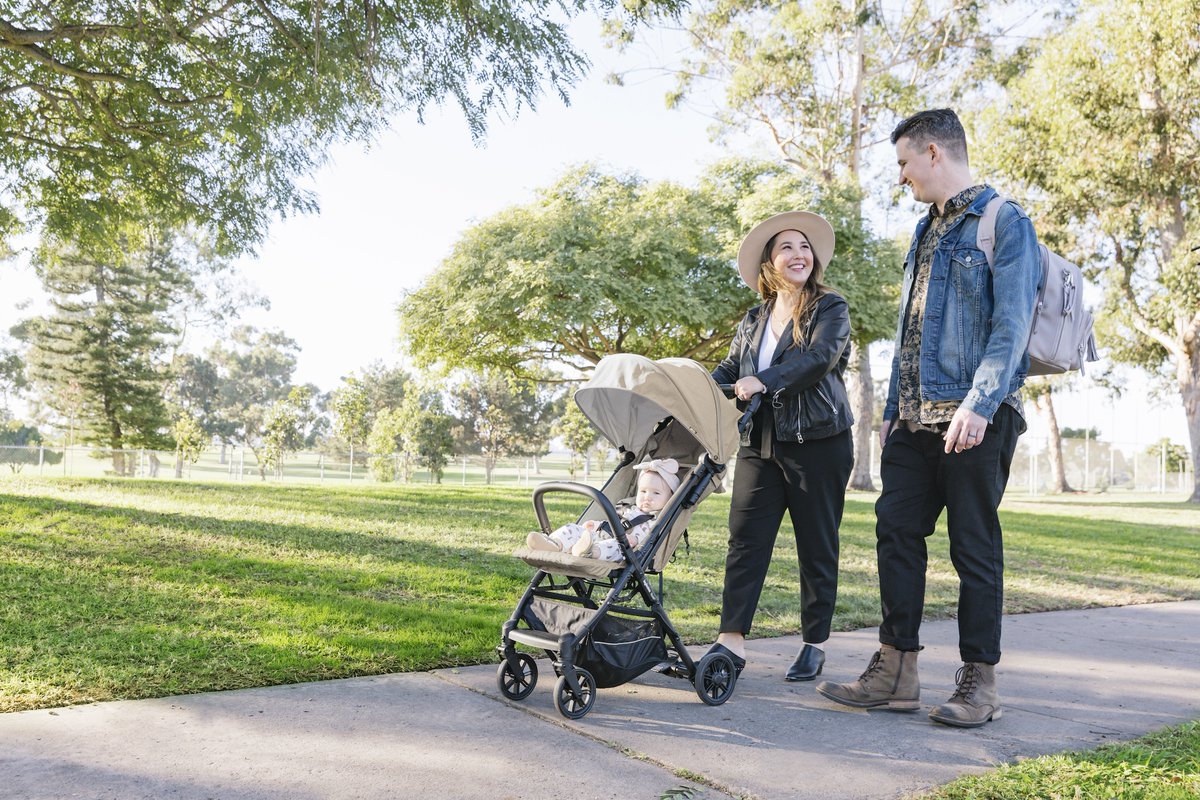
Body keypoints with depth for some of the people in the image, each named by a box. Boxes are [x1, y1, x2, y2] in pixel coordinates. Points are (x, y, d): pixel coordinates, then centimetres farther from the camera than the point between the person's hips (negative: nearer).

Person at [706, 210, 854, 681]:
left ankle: (815, 645, 15)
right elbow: (729, 372, 14)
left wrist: (764, 381, -28)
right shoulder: (753, 321, 17)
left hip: (818, 443, -4)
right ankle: (731, 642, -4)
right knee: (745, 538, -4)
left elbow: (820, 358, -16)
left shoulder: (831, 308, 1)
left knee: (817, 546, 4)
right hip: (761, 444, 4)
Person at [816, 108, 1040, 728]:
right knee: (896, 533, 3)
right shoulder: (926, 231, 21)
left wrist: (979, 404, -23)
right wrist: (893, 408, 17)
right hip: (915, 420, 8)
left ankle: (978, 683, 12)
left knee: (974, 547, 0)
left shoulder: (1003, 222, -3)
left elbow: (1011, 324, -14)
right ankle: (896, 672, 10)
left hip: (973, 420, -7)